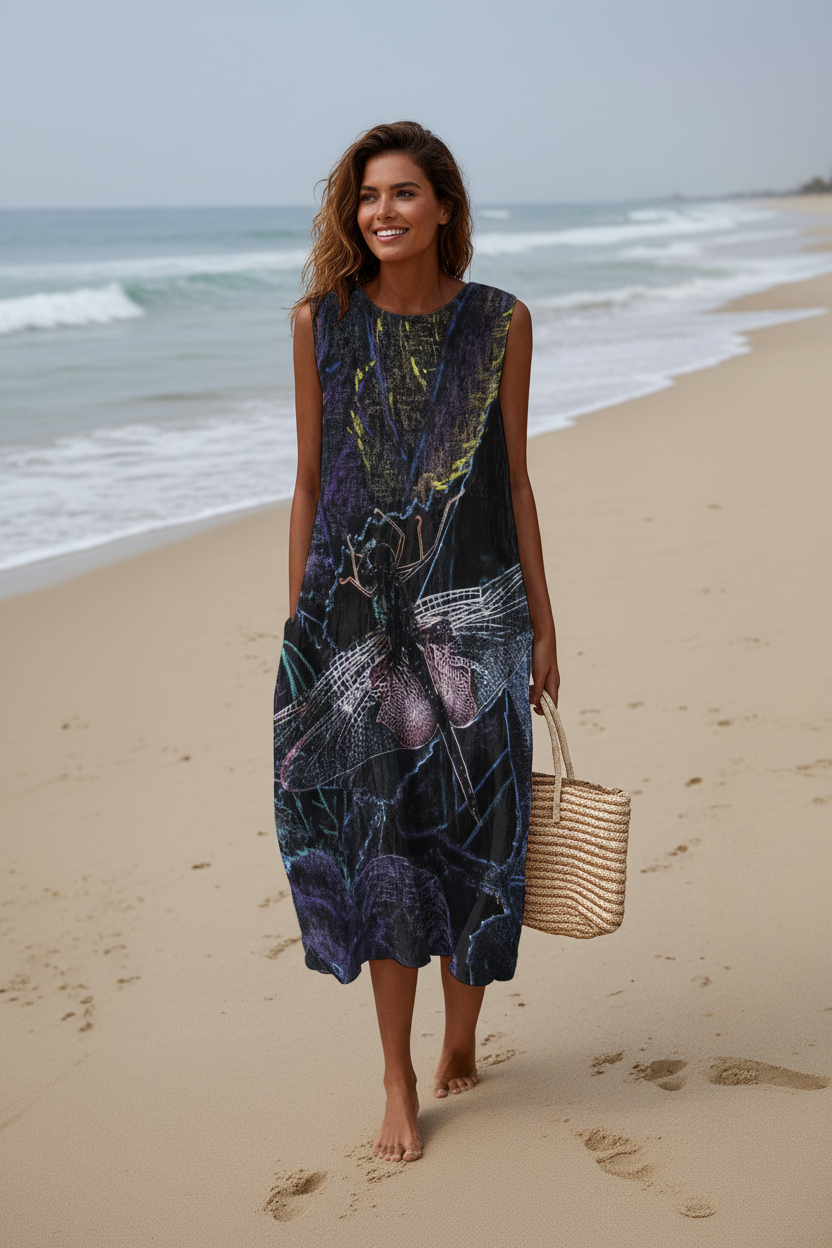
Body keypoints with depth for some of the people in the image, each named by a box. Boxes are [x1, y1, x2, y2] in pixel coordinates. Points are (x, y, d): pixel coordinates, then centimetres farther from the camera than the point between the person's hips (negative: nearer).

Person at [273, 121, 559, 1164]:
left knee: (471, 831, 6)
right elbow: (309, 483, 5)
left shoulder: (499, 322, 2)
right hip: (357, 610, 0)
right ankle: (399, 1083, 13)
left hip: (475, 609, 1)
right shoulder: (322, 322, 1)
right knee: (379, 832, 0)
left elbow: (514, 479, 6)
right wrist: (297, 624, 4)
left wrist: (542, 622, 6)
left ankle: (459, 1042, 29)